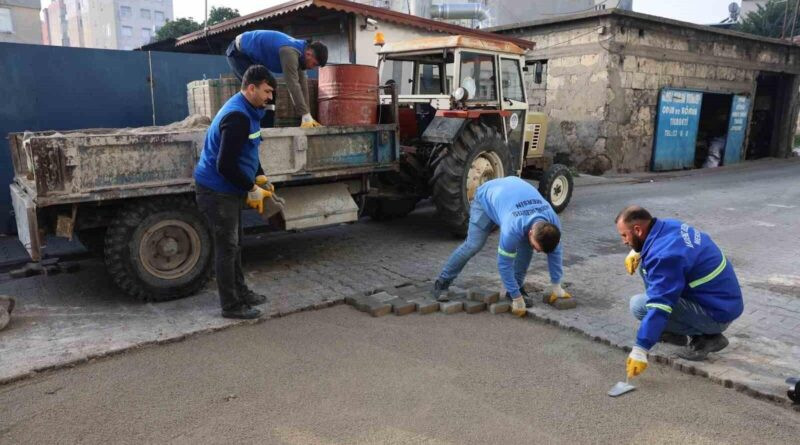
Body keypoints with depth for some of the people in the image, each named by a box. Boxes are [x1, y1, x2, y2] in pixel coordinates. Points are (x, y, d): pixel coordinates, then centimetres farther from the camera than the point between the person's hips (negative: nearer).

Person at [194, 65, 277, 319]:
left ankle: (240, 292, 29)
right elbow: (225, 165, -28)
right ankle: (231, 306, 9)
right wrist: (252, 189, -18)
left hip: (227, 189, 10)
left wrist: (260, 177, 10)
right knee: (226, 248, -2)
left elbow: (247, 152, 21)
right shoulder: (237, 117, -24)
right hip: (217, 191, -10)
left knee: (234, 244, 17)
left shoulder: (247, 111, 9)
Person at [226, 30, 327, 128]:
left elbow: (302, 84, -2)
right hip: (238, 53, -9)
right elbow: (293, 84, -36)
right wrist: (306, 117, -36)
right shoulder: (290, 52, -32)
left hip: (251, 56, 10)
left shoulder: (299, 51, -3)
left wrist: (307, 116, -5)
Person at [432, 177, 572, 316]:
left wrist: (556, 286, -3)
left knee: (526, 246, -13)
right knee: (473, 245, -17)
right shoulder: (513, 228, -44)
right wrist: (517, 298, -25)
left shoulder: (552, 221, -28)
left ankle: (517, 286, 3)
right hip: (487, 197, -5)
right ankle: (442, 282, -2)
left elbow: (554, 252, -10)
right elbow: (504, 264, -33)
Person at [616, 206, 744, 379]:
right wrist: (637, 251, 5)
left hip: (718, 313, -9)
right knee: (647, 267, 9)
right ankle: (674, 332, 14)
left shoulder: (664, 256, -28)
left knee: (639, 305, -19)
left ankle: (707, 337, -4)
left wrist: (639, 350, -30)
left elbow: (659, 308, -32)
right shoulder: (669, 226, -1)